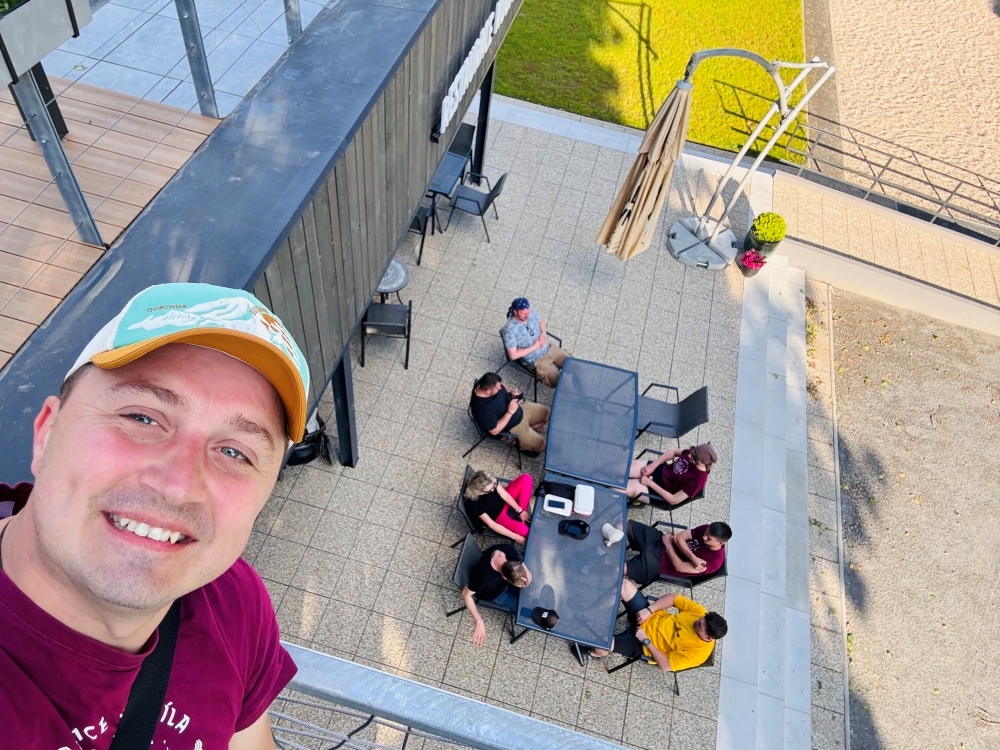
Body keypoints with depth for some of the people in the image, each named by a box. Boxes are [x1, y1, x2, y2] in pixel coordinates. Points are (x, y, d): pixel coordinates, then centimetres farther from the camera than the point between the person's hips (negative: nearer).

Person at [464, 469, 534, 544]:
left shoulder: (490, 482, -26)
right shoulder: (473, 503, -36)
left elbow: (505, 495, -13)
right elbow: (491, 524, -29)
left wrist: (520, 511, -17)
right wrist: (515, 536, -27)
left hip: (505, 502, 6)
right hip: (498, 516, -5)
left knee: (526, 478, -14)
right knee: (523, 530, -31)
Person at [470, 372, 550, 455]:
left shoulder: (485, 383, -19)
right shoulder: (483, 409, -39)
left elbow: (503, 387, 5)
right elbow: (494, 431, -28)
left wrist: (511, 393, -14)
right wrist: (510, 412, -29)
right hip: (512, 427, -7)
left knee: (546, 413, 12)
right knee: (541, 445, -4)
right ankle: (523, 445, 25)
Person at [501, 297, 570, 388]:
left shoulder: (530, 312, -9)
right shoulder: (510, 329, -27)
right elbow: (513, 355, -23)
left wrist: (544, 333, -8)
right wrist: (534, 347, -21)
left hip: (549, 349, 6)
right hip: (536, 361, -6)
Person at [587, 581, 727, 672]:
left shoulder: (698, 652, -24)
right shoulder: (700, 612, -14)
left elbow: (666, 666, -20)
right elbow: (673, 598, -5)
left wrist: (646, 641, -22)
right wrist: (649, 610, -16)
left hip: (643, 644, -5)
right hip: (651, 619, 5)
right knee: (625, 584, -13)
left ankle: (598, 653, 17)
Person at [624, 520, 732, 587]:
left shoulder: (714, 560, -22)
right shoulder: (707, 529, -8)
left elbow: (679, 567, -21)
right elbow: (679, 537, -8)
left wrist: (667, 543, -11)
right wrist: (693, 557, -23)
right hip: (660, 541, 6)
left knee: (646, 559, -38)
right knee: (629, 526, -6)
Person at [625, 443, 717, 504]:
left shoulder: (698, 480, -30)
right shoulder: (695, 454, -13)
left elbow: (673, 500, -25)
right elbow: (674, 452, 5)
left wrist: (650, 483, -23)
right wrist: (653, 466, -7)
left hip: (661, 491, -6)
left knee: (629, 489, -24)